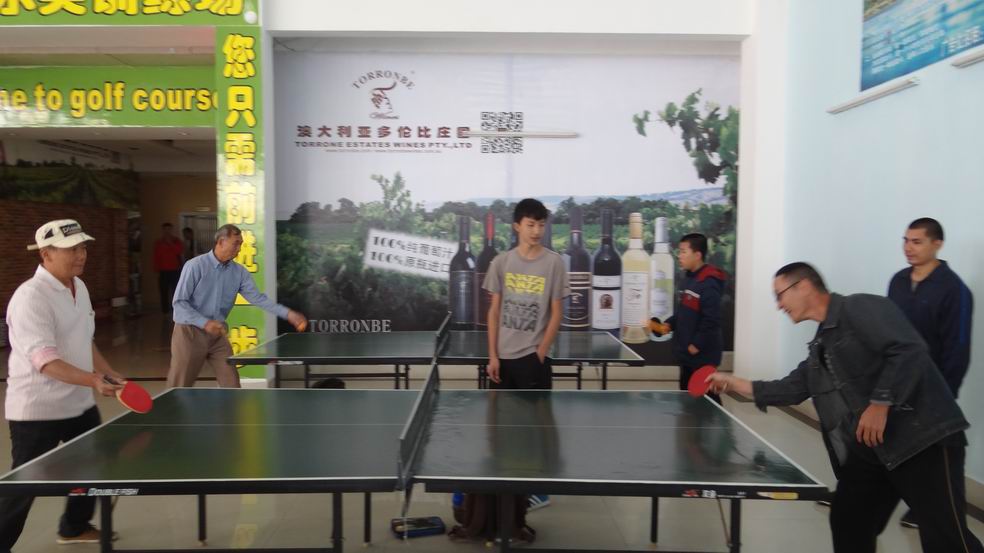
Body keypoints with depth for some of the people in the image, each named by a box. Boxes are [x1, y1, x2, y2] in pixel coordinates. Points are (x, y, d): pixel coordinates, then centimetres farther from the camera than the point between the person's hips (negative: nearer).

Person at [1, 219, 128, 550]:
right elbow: (44, 360, -30)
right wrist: (92, 380, -42)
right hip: (37, 410, -9)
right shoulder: (30, 297, -22)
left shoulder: (79, 287, 5)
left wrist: (109, 373, 12)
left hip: (80, 404, 9)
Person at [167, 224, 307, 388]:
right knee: (178, 388, 4)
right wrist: (205, 323, -25)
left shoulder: (239, 272, 0)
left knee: (232, 384, 3)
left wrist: (288, 314, -17)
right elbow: (179, 302, -14)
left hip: (217, 334, 5)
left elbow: (257, 297, -5)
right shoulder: (195, 266, -13)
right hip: (190, 333, -4)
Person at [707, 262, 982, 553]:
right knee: (846, 525, 13)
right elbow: (793, 388, 18)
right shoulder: (821, 345, 18)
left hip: (923, 438, -9)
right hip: (869, 450, 9)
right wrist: (735, 383, 18)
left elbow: (909, 350, -20)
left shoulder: (861, 307, -9)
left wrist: (880, 403, -25)